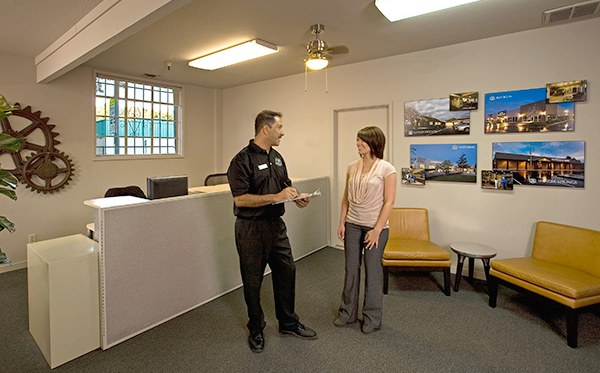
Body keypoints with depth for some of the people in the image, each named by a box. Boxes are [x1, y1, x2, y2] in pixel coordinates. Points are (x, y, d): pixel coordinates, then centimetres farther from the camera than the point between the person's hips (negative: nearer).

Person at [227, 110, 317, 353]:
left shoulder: (277, 157, 10)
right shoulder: (243, 160, -15)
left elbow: (286, 186, 20)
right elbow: (240, 199, -22)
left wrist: (296, 197, -1)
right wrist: (276, 197, -25)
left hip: (276, 225, 7)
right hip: (251, 229, -7)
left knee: (286, 273, 15)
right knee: (253, 281, 9)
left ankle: (288, 323, 35)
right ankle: (256, 329, 31)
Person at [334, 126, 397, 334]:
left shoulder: (386, 169, -10)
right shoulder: (352, 167, 3)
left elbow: (389, 202, -11)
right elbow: (346, 197, 8)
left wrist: (377, 229, -14)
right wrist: (341, 222, 3)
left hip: (375, 226, -4)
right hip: (352, 225, 4)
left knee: (373, 271, 8)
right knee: (351, 269, 12)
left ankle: (372, 318, 27)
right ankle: (347, 312, 31)